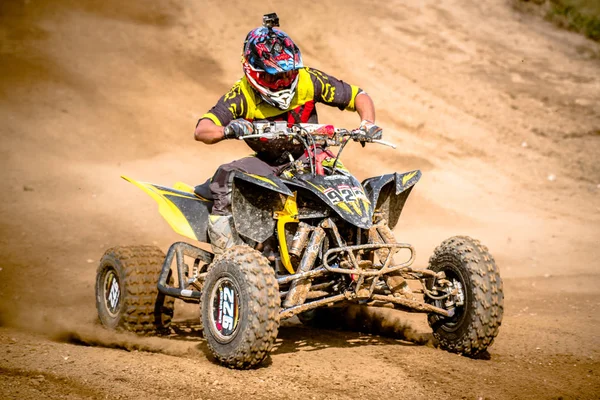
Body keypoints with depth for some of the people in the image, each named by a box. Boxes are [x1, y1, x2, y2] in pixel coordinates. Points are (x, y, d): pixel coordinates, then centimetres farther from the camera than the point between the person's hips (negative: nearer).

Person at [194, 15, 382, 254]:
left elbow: (358, 96, -3)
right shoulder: (241, 96, -16)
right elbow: (201, 131, -27)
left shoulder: (308, 80, -10)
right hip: (266, 164, 0)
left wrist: (368, 123, -25)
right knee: (226, 177, -26)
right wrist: (228, 130, -50)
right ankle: (225, 255, -22)